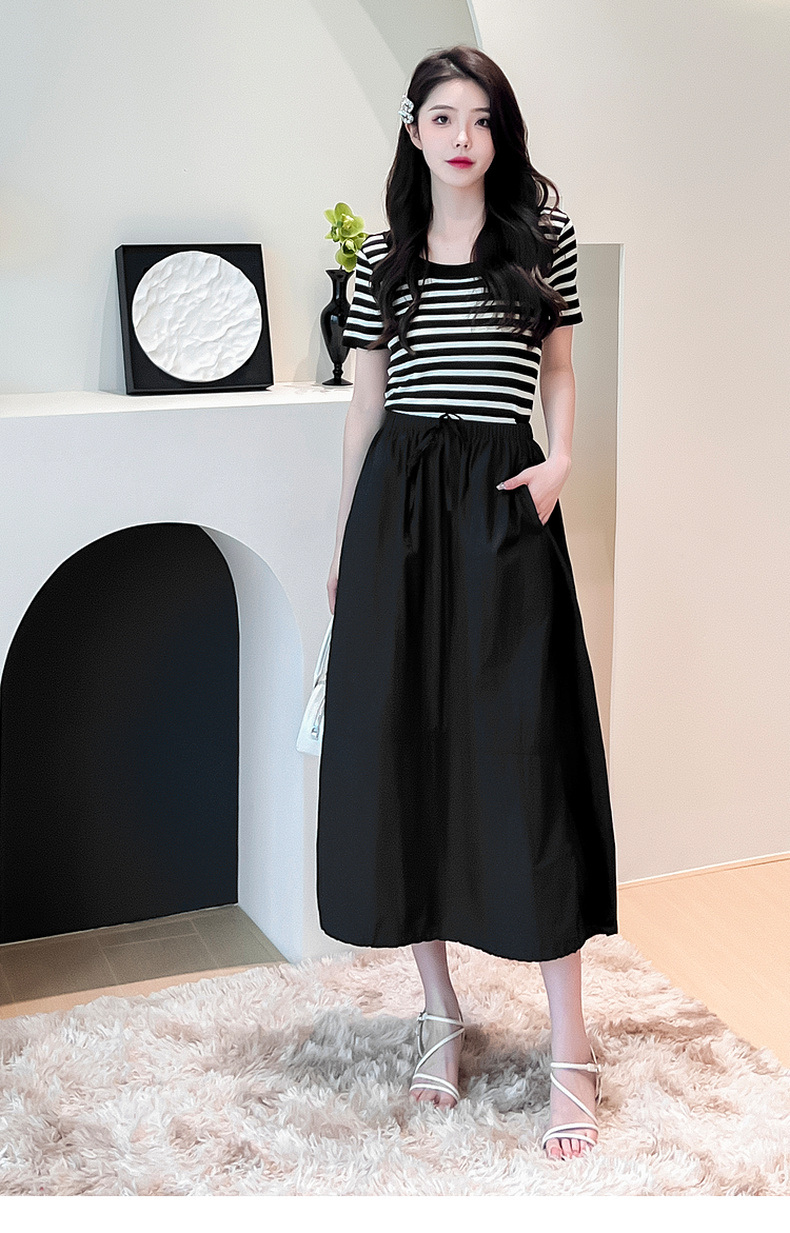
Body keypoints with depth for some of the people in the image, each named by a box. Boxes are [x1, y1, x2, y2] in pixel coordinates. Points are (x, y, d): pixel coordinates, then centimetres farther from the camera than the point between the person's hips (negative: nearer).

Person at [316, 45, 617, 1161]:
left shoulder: (543, 233, 8)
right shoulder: (382, 258, 11)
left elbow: (558, 369, 12)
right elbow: (366, 405, 14)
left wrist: (560, 461, -7)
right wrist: (343, 544, 13)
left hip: (502, 503, -2)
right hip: (397, 503, 3)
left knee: (524, 757, -7)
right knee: (402, 750, 3)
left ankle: (570, 1050, 0)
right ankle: (440, 1011, 20)